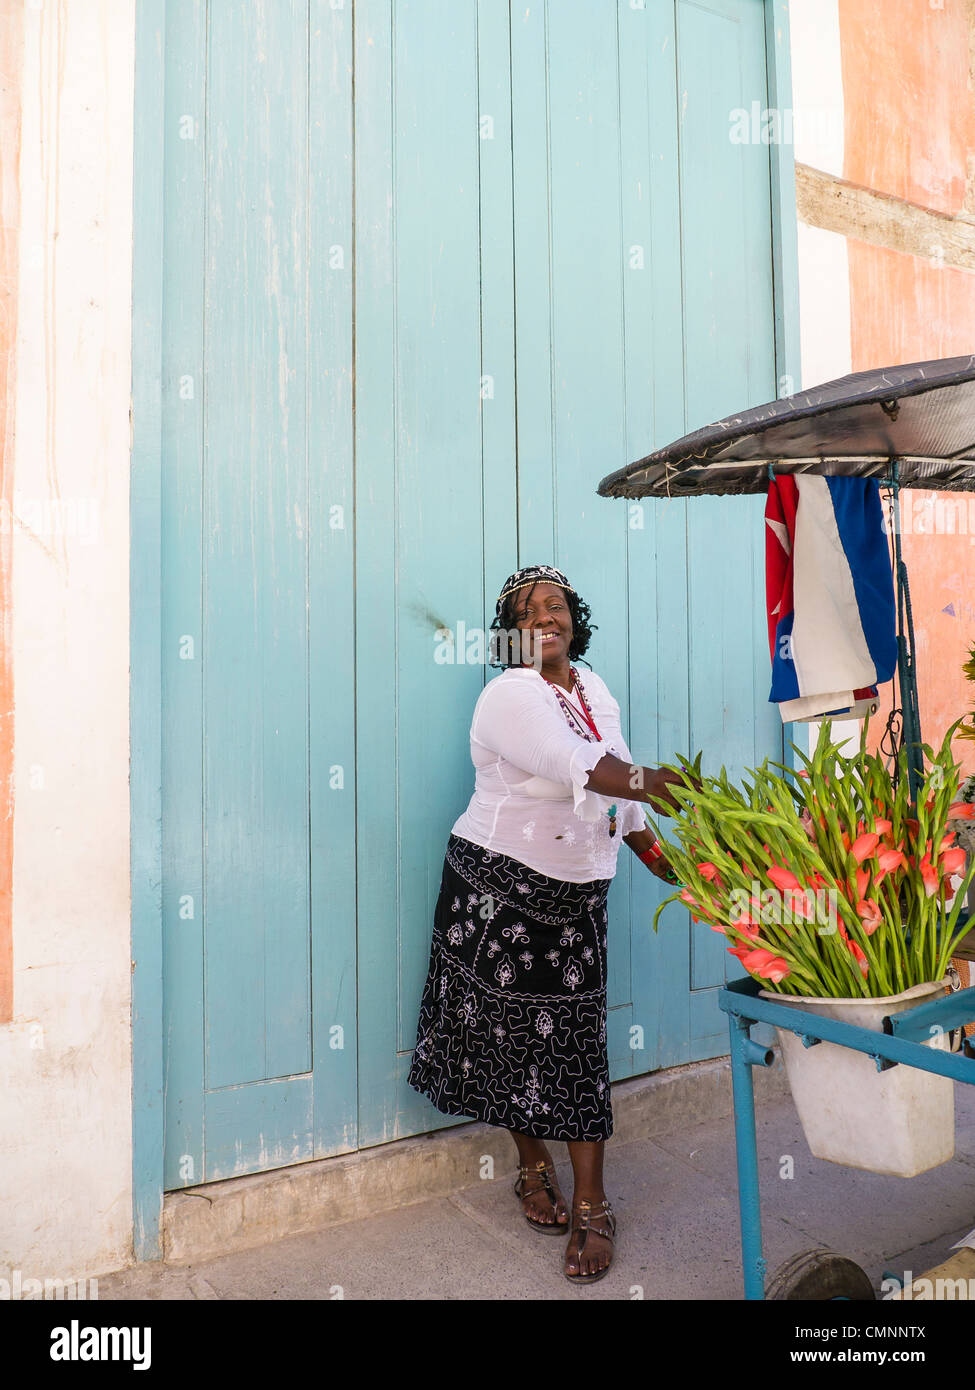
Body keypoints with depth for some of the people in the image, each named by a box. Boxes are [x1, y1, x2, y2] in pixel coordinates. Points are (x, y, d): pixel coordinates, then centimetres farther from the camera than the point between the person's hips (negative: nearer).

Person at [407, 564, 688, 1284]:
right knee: (516, 1032, 7)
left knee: (579, 1043, 4)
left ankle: (592, 1207, 15)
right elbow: (575, 766, -30)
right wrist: (656, 783, -36)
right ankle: (535, 1171, 31)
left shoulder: (594, 690, 10)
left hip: (577, 897, 5)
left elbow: (622, 783, 18)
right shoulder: (511, 695, -14)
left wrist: (654, 850, 16)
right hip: (501, 887, -5)